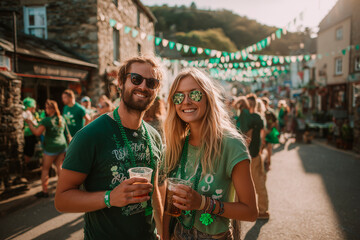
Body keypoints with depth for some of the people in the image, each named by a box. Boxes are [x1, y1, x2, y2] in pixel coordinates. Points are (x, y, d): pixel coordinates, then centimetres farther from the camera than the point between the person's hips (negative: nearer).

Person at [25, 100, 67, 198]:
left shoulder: (46, 120, -16)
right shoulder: (61, 118, 5)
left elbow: (37, 132, -16)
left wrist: (29, 123, -4)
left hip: (51, 148, -6)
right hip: (62, 145, 6)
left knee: (45, 169, 7)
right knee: (59, 167, 15)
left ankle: (44, 191, 12)